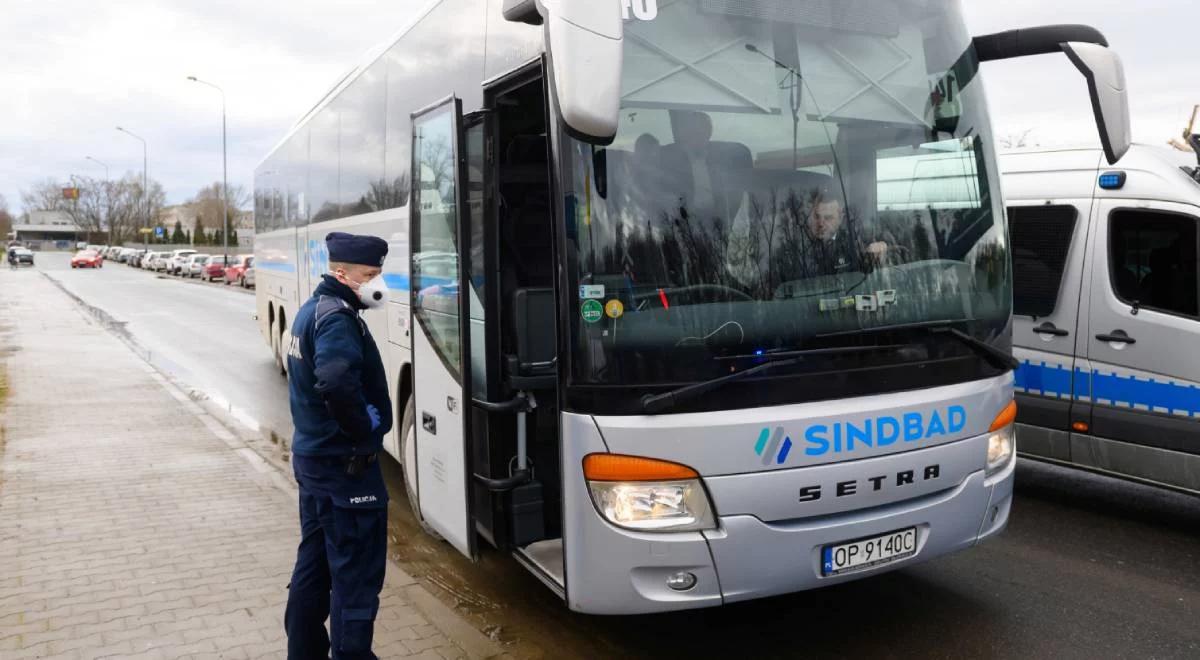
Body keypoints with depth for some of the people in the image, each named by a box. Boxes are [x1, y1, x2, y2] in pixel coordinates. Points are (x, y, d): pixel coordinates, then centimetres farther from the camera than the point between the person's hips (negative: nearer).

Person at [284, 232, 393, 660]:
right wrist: (366, 432, -23)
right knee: (356, 572, 0)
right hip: (344, 463, -10)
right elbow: (336, 382, -38)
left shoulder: (312, 309, 11)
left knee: (314, 562, 20)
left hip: (311, 455, 10)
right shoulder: (338, 317, -20)